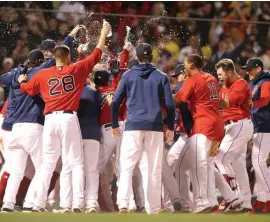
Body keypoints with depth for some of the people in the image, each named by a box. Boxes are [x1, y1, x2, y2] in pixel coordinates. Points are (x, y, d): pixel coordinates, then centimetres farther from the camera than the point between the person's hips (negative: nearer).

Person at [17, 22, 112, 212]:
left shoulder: (42, 75, 8)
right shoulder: (76, 70, 3)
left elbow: (25, 89, 21)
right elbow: (97, 54, 10)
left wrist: (21, 81, 44)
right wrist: (104, 33, 22)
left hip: (50, 119, 2)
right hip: (69, 118, -2)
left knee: (48, 163, 9)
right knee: (75, 163, 1)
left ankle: (39, 203, 5)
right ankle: (77, 203, -9)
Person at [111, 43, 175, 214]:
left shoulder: (128, 76, 5)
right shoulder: (161, 77, 5)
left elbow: (115, 102, 3)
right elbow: (170, 105, 2)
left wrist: (115, 125, 13)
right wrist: (171, 128, 12)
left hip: (133, 126, -1)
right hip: (155, 127, 1)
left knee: (127, 166, -2)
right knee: (154, 169, 6)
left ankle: (123, 204, -20)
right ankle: (153, 209, 7)